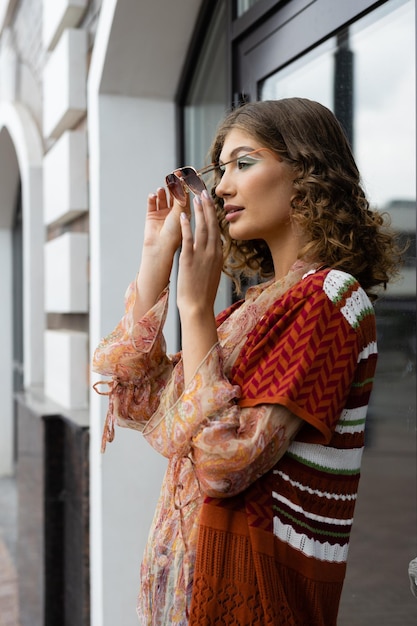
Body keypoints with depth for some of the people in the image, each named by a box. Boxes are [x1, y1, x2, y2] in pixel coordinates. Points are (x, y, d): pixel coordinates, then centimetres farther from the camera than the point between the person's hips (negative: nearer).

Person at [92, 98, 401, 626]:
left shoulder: (329, 298, -17)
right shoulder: (262, 297, 7)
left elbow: (224, 464, -25)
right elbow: (143, 401, 4)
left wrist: (195, 306, -22)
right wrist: (157, 254, 2)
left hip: (260, 574, -8)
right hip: (200, 554, 8)